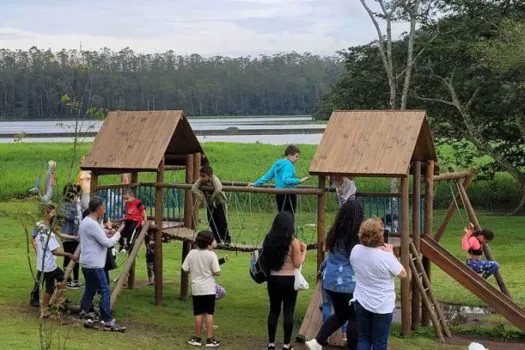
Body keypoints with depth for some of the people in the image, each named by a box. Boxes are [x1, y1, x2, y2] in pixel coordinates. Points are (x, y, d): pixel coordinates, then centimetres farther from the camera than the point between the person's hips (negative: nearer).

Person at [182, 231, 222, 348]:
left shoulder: (192, 253, -1)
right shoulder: (211, 255, -12)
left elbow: (185, 269, 3)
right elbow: (217, 272, -12)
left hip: (196, 288, 3)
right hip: (209, 289, -3)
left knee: (198, 314, 10)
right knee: (209, 314, 3)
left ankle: (197, 338, 15)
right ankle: (210, 339, 4)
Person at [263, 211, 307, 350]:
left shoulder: (269, 240, -1)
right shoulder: (293, 241, -12)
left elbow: (266, 259, 9)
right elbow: (298, 264, -10)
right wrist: (303, 250, 4)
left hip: (273, 279, 4)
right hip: (288, 280, -4)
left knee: (274, 310, 11)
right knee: (288, 312, 3)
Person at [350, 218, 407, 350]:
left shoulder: (355, 250, -9)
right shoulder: (386, 257, -24)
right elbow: (403, 274, -9)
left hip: (361, 302, 4)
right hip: (382, 306, -4)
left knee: (363, 339, 15)